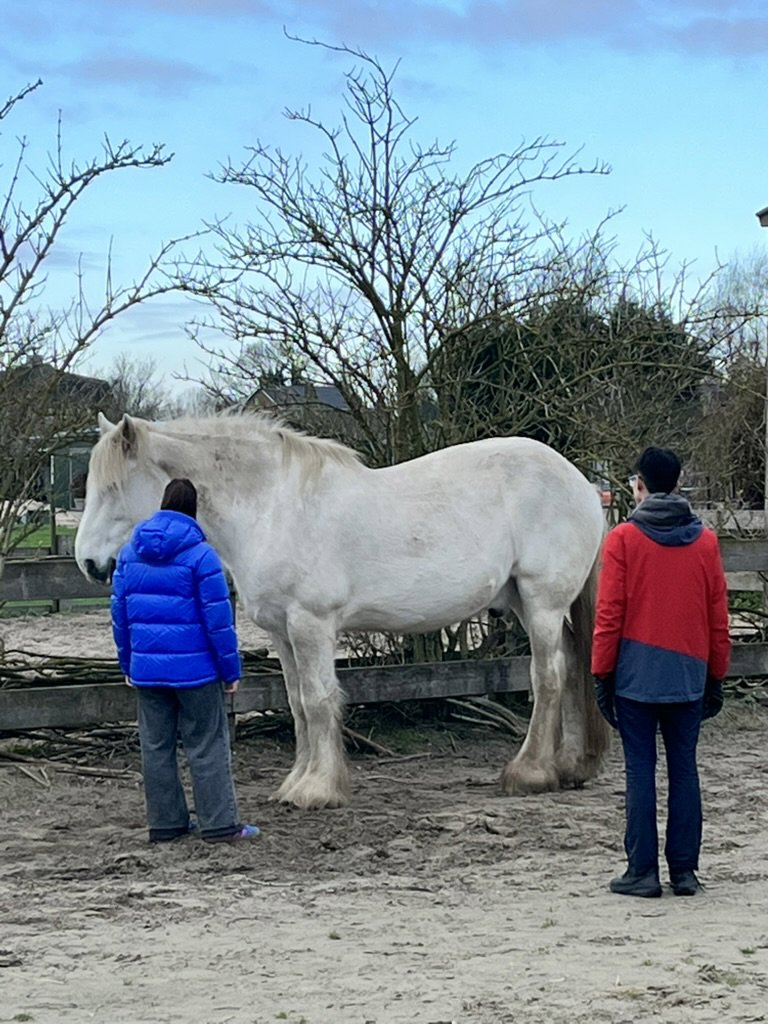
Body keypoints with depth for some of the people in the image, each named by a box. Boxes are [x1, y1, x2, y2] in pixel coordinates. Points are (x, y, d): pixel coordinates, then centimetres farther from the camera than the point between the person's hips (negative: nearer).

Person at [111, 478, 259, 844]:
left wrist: (127, 663, 19)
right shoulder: (200, 554, -11)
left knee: (155, 746, 12)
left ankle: (165, 823, 17)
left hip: (146, 668, 5)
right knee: (207, 746, 2)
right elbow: (218, 617, -12)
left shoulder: (130, 553, 6)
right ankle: (220, 825, 2)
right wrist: (230, 669, -4)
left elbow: (119, 610, 11)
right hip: (194, 667, -5)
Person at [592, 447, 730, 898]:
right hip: (689, 675, 3)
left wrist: (601, 674, 1)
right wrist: (716, 676, 14)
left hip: (636, 674, -3)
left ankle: (643, 871, 2)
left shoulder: (624, 539, -6)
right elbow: (718, 617, 6)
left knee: (641, 771, 1)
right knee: (684, 769, 8)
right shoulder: (705, 540, 4)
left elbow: (609, 615, -7)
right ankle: (685, 871, 10)